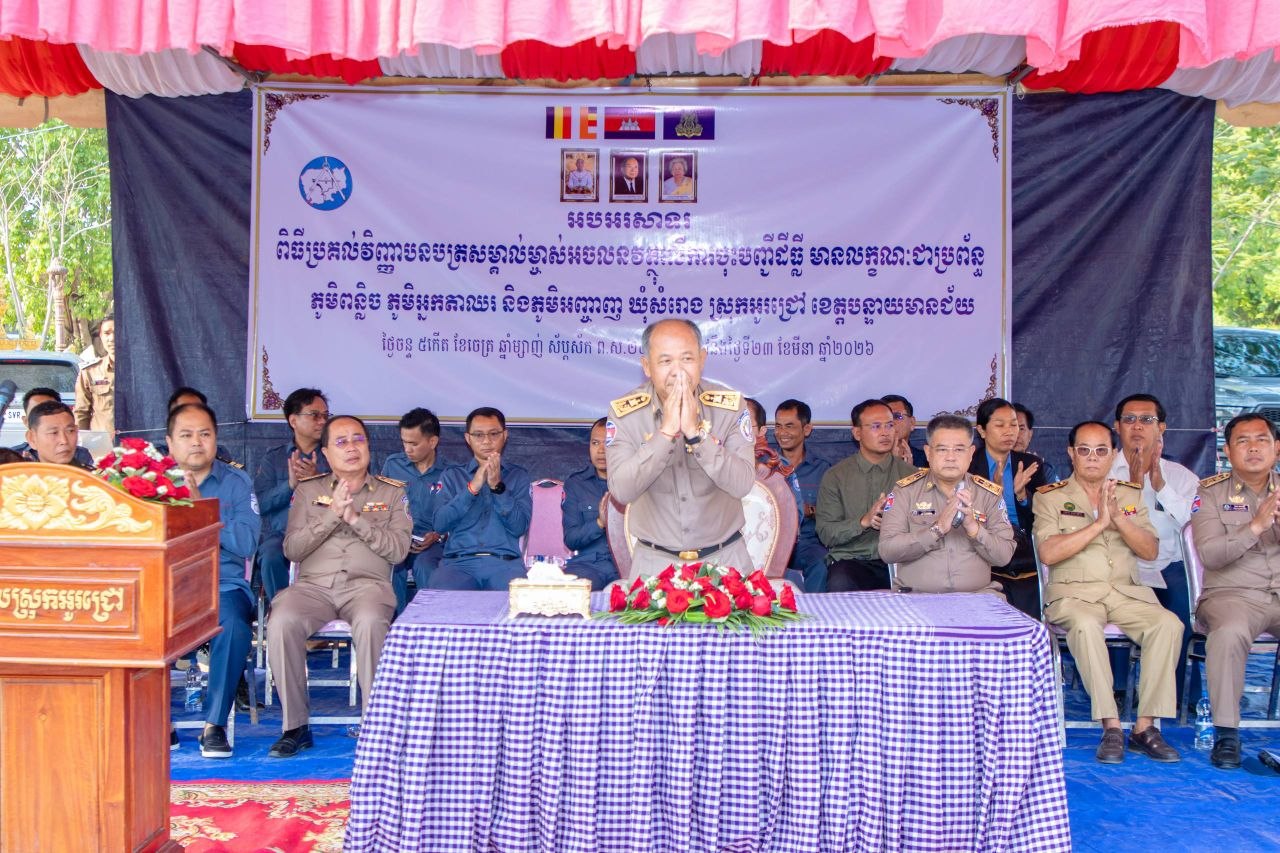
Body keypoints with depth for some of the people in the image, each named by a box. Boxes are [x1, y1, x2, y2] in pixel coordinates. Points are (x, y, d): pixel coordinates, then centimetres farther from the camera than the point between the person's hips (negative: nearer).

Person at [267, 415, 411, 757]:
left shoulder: (392, 492, 14)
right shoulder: (308, 490, 17)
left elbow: (398, 549, 1)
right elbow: (291, 549, 5)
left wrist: (356, 518, -9)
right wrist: (332, 514, -6)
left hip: (367, 584, -1)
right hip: (313, 584, 2)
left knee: (370, 622, -37)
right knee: (281, 622, -31)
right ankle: (296, 725, -17)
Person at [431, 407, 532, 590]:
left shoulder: (518, 475, 14)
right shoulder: (452, 476, 15)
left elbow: (520, 527, 1)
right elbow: (440, 524, 1)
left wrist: (498, 486, -10)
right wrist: (472, 488, -10)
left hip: (505, 563, 0)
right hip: (459, 561, 1)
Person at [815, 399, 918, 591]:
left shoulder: (911, 474, 12)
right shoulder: (835, 476, 8)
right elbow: (825, 534, 0)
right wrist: (864, 521, -14)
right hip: (851, 559, -1)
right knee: (840, 585, -36)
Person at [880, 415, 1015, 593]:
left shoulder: (990, 494, 10)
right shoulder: (905, 490, 4)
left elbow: (1004, 556, 3)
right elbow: (887, 550, -7)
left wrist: (973, 527, -13)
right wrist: (937, 529, -15)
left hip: (977, 594, 1)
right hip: (916, 596, -1)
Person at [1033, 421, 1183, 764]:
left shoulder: (1131, 495, 15)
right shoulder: (1050, 497, 4)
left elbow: (1151, 550, 5)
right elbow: (1048, 553, -10)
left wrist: (1119, 518, -12)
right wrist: (1099, 523, -15)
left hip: (1127, 592, 4)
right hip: (1074, 592, -3)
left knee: (1169, 624, -25)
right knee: (1086, 625, -36)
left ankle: (1145, 726, -18)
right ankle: (1111, 727, -28)